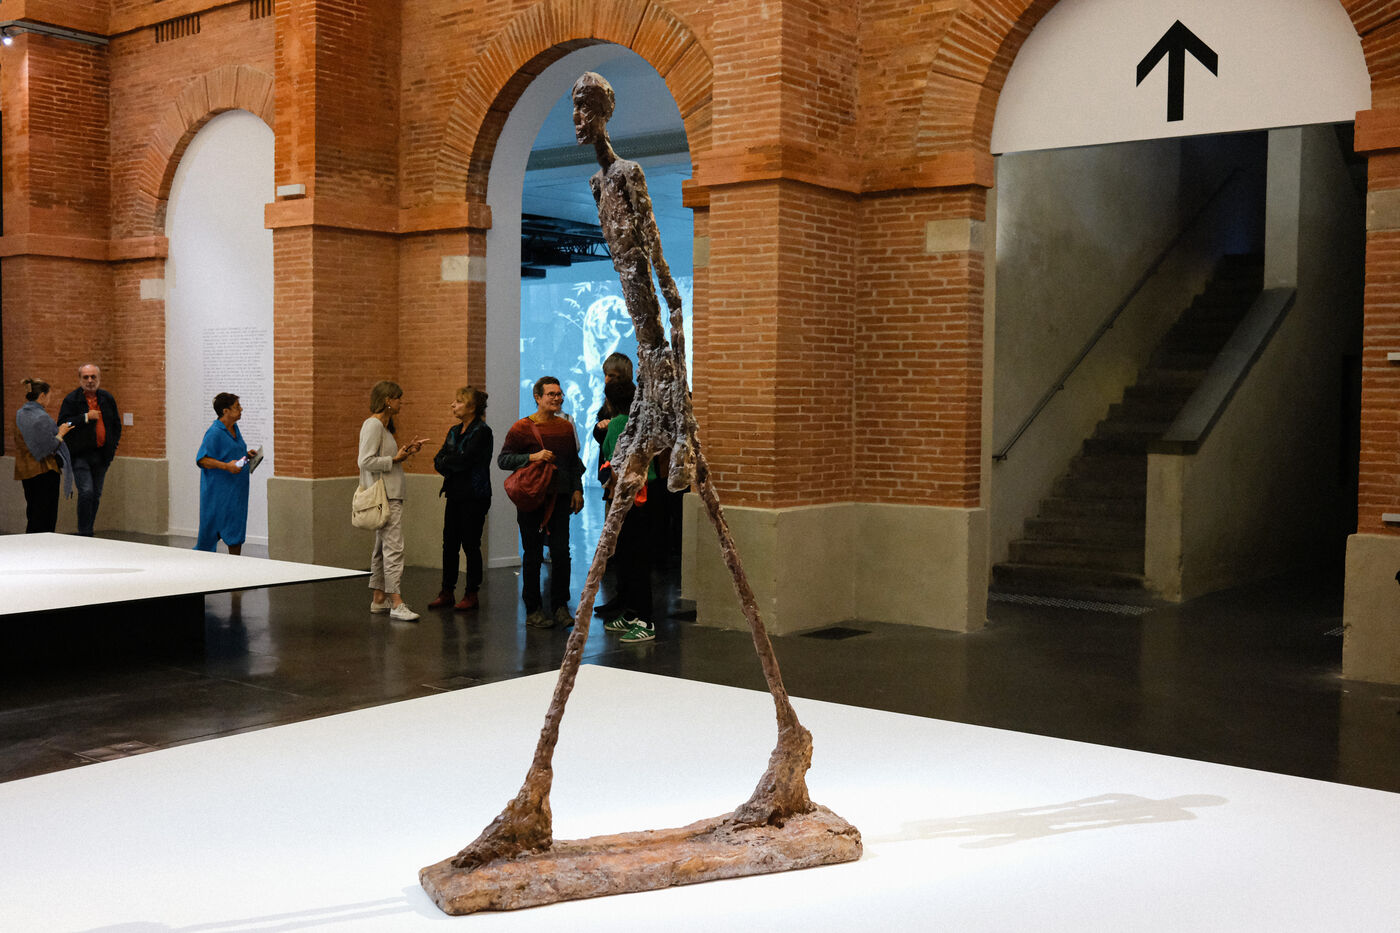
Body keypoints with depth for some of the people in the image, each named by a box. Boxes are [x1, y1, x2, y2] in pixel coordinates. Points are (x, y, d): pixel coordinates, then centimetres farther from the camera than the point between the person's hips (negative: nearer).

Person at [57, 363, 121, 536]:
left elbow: (116, 424, 19)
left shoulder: (107, 398, 9)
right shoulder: (71, 399, -4)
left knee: (96, 495, 10)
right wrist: (85, 417, -20)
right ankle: (84, 534, -10)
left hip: (101, 455, 5)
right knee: (86, 492, -16)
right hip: (80, 455, -5)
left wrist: (113, 446, 8)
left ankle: (88, 532, 21)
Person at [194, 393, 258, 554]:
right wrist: (226, 466, -30)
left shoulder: (234, 428, 11)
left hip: (236, 489, 9)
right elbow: (202, 460, -22)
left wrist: (246, 454, 10)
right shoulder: (214, 433, -18)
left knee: (237, 528, 8)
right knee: (211, 529, -2)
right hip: (218, 491, -9)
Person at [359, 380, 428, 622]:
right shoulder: (373, 424, -13)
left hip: (391, 494, 11)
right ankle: (396, 603, -15)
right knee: (393, 546, -13)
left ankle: (379, 598, 19)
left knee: (382, 546, 13)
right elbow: (366, 461, -20)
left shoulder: (383, 425, 19)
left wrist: (406, 450, 11)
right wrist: (395, 459, -15)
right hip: (384, 495, -11)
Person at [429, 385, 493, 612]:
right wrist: (452, 465, -11)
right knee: (449, 544, 8)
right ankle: (447, 591, 16)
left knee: (470, 545, -2)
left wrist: (443, 462, -4)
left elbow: (464, 460, -20)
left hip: (474, 497, -7)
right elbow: (438, 460, 9)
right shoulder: (454, 431, 14)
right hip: (454, 495, 7)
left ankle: (472, 594, 8)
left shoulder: (481, 432, -11)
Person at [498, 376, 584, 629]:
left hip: (559, 498, 3)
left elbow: (574, 462, 18)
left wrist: (577, 489, 8)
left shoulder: (566, 426, 11)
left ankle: (560, 605, 10)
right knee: (533, 555, 3)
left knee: (561, 551, -2)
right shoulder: (521, 428, -4)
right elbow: (503, 459, -7)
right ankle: (533, 610, 12)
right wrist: (532, 457, -19)